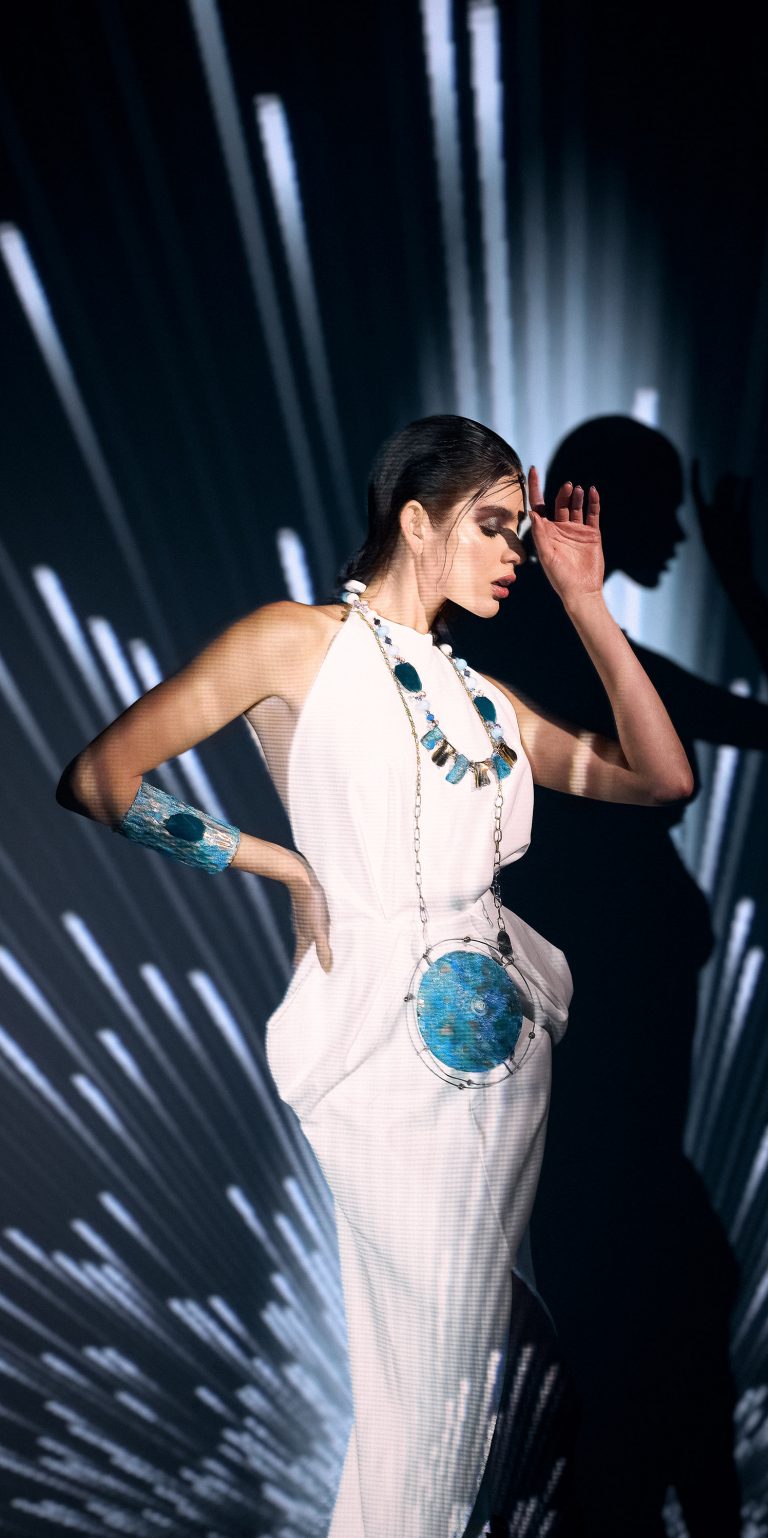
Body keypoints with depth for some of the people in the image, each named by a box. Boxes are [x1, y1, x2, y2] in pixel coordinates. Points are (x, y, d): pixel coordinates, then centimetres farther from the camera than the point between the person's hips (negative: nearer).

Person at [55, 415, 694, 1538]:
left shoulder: (477, 692, 13)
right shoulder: (302, 641, -4)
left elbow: (661, 778, 10)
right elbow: (96, 777, -8)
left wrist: (586, 605, 7)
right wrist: (287, 868, -9)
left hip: (506, 1031, 6)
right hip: (381, 1036, -6)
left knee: (496, 1339, 17)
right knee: (431, 1356, 7)